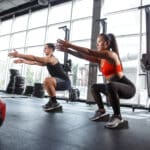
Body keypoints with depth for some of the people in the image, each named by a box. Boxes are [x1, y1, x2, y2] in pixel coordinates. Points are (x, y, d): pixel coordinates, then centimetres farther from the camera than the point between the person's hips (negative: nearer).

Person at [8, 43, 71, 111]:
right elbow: (35, 62, 22)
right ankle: (52, 101, 20)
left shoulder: (50, 58, -14)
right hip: (62, 82, 10)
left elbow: (34, 58, -17)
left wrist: (18, 55, -13)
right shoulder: (48, 60, 16)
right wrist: (23, 61, 21)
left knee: (47, 80, -32)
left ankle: (55, 103, -18)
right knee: (46, 83, 27)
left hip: (65, 82, -10)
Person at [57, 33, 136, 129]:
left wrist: (70, 45, -26)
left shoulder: (111, 54, -18)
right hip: (114, 87, 9)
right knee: (95, 87, 18)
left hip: (128, 88, -9)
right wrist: (67, 50, -7)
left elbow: (89, 52, -26)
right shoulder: (100, 59, 6)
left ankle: (117, 117, -21)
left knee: (110, 85, -39)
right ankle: (102, 112, 21)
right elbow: (83, 56, -1)